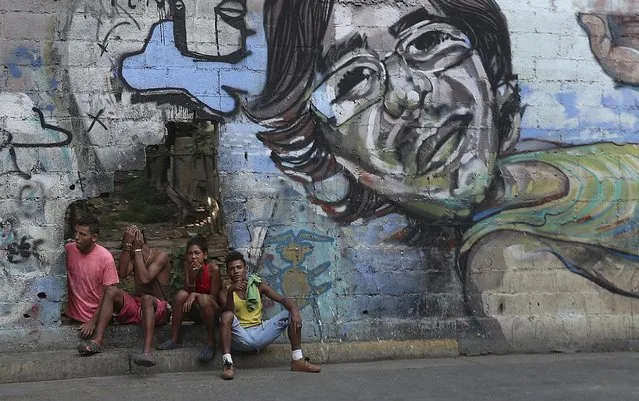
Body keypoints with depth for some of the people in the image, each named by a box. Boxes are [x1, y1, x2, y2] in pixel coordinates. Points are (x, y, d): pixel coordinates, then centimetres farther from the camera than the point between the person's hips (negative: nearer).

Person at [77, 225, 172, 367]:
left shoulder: (160, 256, -3)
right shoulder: (134, 257, 14)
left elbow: (145, 279, -20)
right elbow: (122, 273, -7)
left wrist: (137, 250, -14)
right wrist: (127, 245, -10)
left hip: (159, 309, -6)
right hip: (136, 307, 6)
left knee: (147, 298, -39)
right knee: (112, 291, -18)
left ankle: (147, 351, -55)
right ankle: (97, 341, -31)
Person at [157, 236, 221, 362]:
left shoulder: (213, 268, -17)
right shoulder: (188, 266, -6)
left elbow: (213, 297, -14)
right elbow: (189, 291, -11)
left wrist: (195, 295, -27)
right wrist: (192, 275, -26)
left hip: (212, 310, -4)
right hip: (195, 311, 4)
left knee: (203, 298, -35)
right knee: (181, 294, -23)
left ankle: (211, 342, -23)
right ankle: (174, 339, -17)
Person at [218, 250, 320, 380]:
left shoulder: (258, 286, 7)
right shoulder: (225, 292, 2)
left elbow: (282, 299, -2)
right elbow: (228, 313, -17)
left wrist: (294, 309, -22)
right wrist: (231, 292, -33)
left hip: (260, 332, 3)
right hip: (241, 337, -3)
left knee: (291, 314, -11)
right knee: (227, 316, -32)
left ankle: (297, 360, -13)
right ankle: (227, 364, -39)